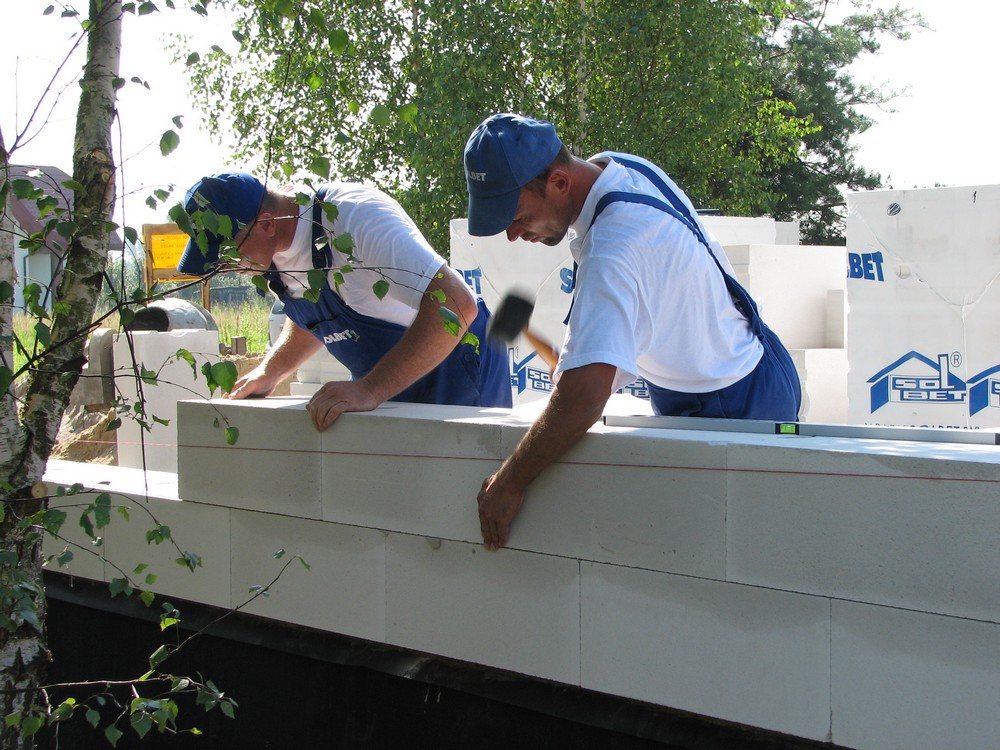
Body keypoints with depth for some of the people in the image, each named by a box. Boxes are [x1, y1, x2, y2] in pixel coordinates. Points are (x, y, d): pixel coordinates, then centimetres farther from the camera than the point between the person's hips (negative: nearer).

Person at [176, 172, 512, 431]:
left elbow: (455, 305, -38)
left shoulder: (355, 216, -28)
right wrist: (269, 372, 5)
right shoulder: (272, 251, -3)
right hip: (385, 386, 8)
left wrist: (370, 390, -42)